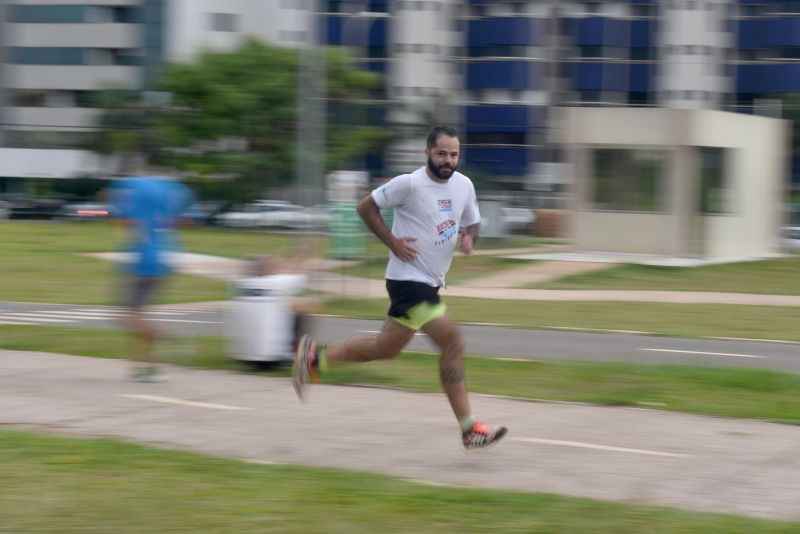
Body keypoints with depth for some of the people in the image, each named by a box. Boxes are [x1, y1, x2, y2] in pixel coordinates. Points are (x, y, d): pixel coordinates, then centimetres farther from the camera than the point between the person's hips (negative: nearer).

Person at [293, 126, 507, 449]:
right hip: (409, 276, -8)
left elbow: (472, 223, 21)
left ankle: (315, 357, 25)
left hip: (429, 282, 8)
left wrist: (469, 238, -3)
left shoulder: (464, 185, 7)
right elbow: (366, 206, -5)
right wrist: (393, 242, -12)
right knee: (452, 342, -14)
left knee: (387, 348, 11)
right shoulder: (410, 184, -13)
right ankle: (469, 429, -9)